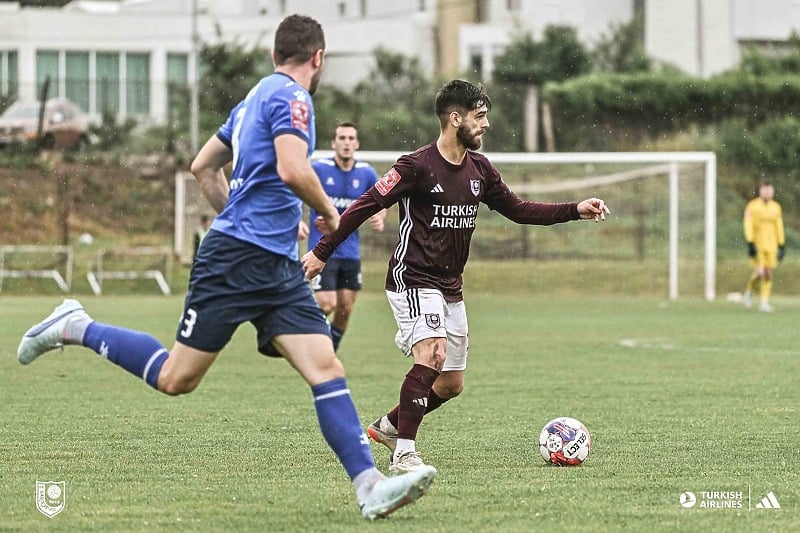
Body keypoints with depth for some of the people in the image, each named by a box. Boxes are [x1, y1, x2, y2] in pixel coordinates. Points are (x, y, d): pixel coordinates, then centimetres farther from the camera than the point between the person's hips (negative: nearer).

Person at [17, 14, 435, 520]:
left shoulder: (256, 99, 20)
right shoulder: (290, 97, -8)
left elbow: (203, 167, 27)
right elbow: (293, 170, -23)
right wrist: (330, 212, -6)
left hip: (279, 266, 10)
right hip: (237, 257, -10)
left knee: (326, 367, -6)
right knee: (176, 378, -4)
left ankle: (371, 487, -16)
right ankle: (75, 328, 13)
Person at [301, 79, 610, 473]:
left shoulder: (479, 170, 7)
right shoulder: (417, 166, -15)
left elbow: (517, 210, 16)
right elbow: (366, 205, -13)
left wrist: (575, 211, 7)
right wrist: (322, 252, -14)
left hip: (450, 288, 8)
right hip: (413, 281, -8)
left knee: (451, 385, 9)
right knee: (431, 356, -28)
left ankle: (387, 426, 32)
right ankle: (404, 454, -25)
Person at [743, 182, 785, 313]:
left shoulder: (776, 207, 9)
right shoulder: (752, 206, -5)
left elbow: (779, 228, 13)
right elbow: (748, 225, -9)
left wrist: (782, 246, 11)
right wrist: (750, 243, -17)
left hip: (771, 245, 4)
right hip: (757, 244, -4)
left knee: (768, 274, 0)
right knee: (759, 273, -13)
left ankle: (764, 302, 6)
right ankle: (748, 292, 14)